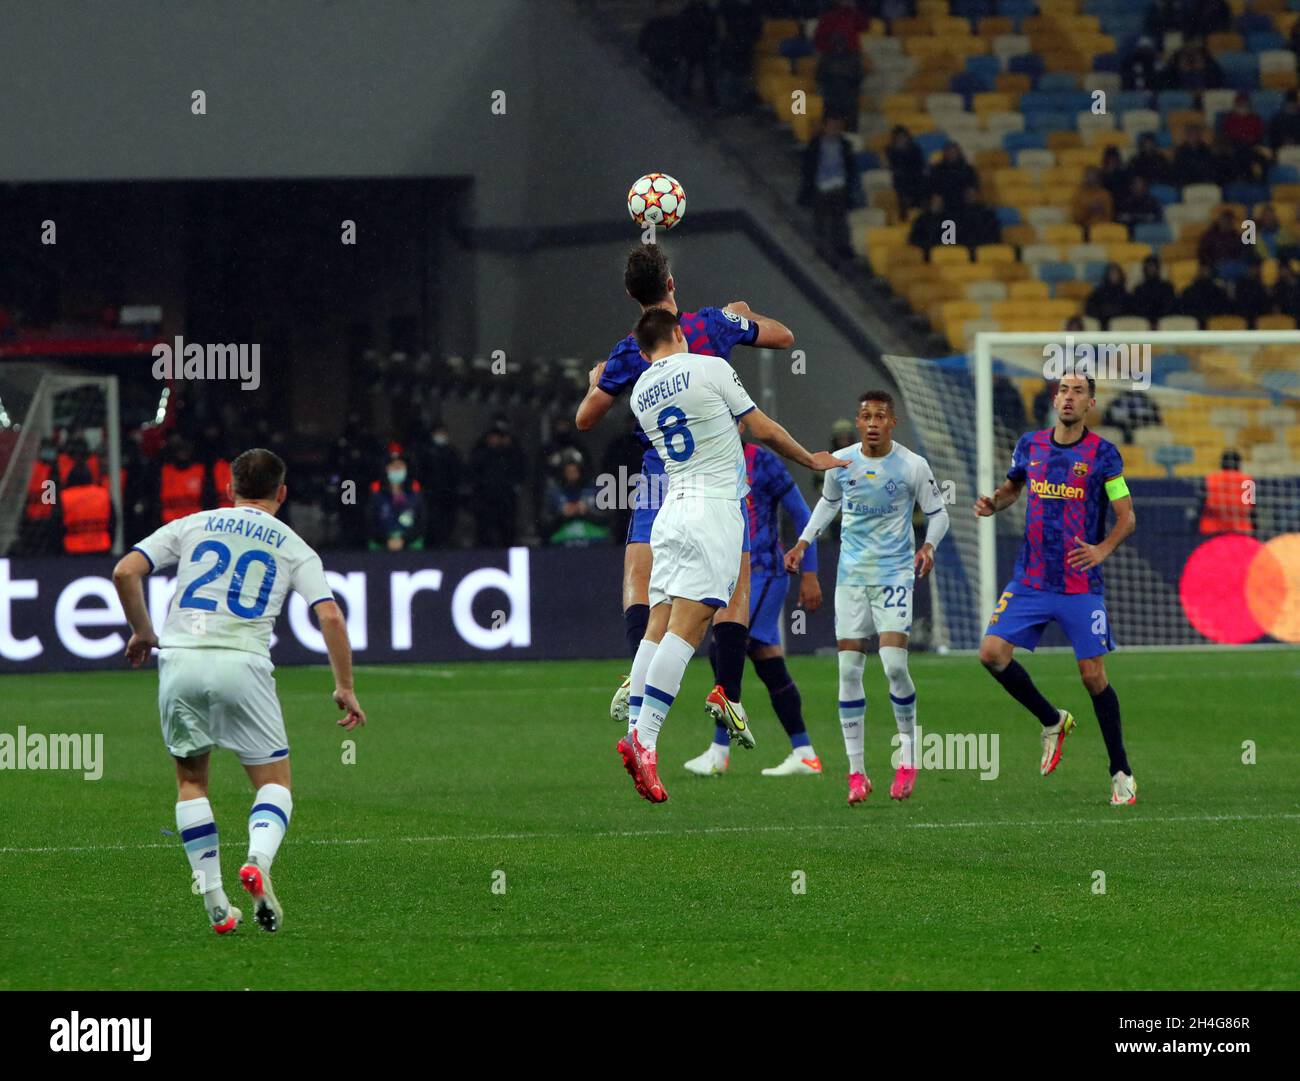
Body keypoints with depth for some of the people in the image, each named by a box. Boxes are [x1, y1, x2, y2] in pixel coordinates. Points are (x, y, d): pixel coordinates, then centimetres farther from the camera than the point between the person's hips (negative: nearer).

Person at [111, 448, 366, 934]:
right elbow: (330, 616, 1)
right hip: (242, 665, -1)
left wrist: (142, 632, 20)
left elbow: (125, 572, 6)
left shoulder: (191, 526, 16)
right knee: (274, 780, 9)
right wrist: (345, 687, 8)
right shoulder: (294, 547, 13)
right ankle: (258, 860, -22)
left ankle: (214, 901, 8)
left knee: (191, 780, 17)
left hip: (180, 660, 2)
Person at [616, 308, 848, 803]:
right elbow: (763, 430, 4)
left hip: (671, 508, 6)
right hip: (715, 507, -6)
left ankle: (634, 730, -5)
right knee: (685, 628, -12)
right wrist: (811, 460, 18)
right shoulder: (710, 368, -2)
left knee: (658, 626, 5)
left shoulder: (640, 394, 14)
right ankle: (645, 737, -22)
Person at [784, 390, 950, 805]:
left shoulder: (912, 466, -7)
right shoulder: (840, 463, 1)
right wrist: (804, 542, 13)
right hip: (851, 574, 3)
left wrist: (929, 545, -16)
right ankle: (857, 773, 4)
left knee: (894, 662, -17)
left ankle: (907, 757, 3)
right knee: (849, 668, -2)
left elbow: (937, 513, 3)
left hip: (895, 573, -3)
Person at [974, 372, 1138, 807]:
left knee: (1093, 674, -4)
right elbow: (1013, 485, 23)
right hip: (1030, 582, 4)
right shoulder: (1030, 444, 5)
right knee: (992, 652, -12)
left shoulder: (1103, 454, -6)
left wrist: (1103, 549, -22)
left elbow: (1127, 517, -4)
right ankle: (1052, 722, 12)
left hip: (1082, 587, -4)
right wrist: (993, 502, 1)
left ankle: (1121, 773, 10)